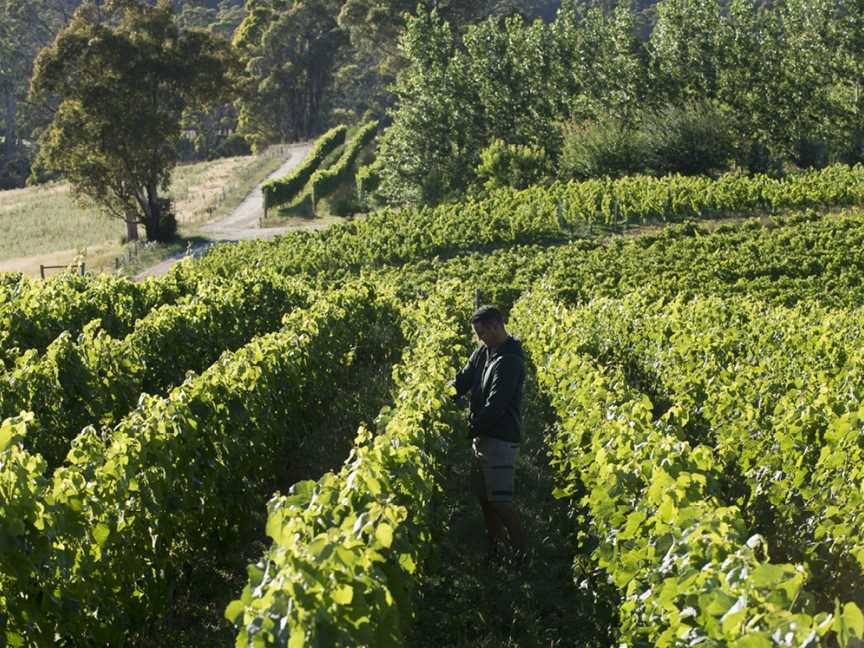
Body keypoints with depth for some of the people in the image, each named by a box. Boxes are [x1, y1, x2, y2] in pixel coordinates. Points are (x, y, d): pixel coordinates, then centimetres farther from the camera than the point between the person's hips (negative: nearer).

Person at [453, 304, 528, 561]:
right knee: (484, 497, 13)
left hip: (500, 440, -9)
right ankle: (494, 550, 23)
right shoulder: (483, 353, 9)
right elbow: (462, 381, 8)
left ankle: (523, 552, 2)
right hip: (483, 437, 9)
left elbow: (495, 406, -21)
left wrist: (470, 429, -15)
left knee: (500, 500, -9)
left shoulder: (510, 361, -17)